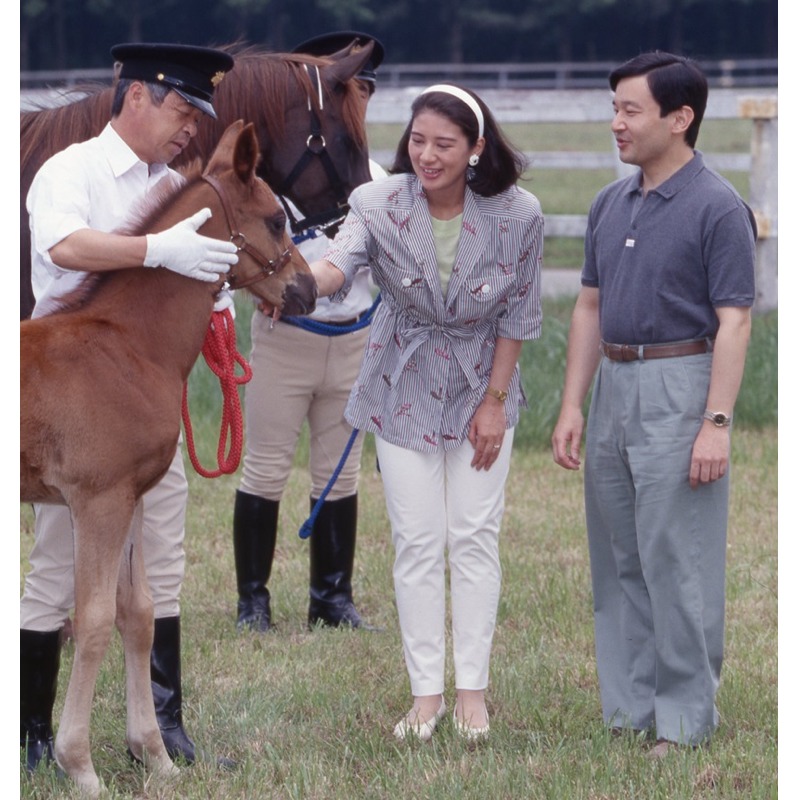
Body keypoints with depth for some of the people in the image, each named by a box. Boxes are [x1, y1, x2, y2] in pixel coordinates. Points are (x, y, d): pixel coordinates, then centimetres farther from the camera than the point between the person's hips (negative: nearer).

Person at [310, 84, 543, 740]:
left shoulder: (516, 214, -18)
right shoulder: (380, 204, -20)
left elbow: (517, 313, -7)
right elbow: (342, 259, -39)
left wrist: (494, 400, -7)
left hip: (480, 388, 0)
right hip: (404, 390, 0)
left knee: (474, 537, 4)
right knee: (417, 541, 4)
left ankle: (473, 688, 15)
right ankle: (427, 691, 13)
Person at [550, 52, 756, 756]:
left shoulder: (718, 208, -12)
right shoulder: (610, 204, 10)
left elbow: (734, 323, -14)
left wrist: (717, 422, -20)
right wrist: (573, 406, 8)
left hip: (680, 388, -8)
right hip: (613, 389, 8)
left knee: (678, 565, -5)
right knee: (619, 562, 11)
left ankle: (686, 720, 3)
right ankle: (628, 707, 18)